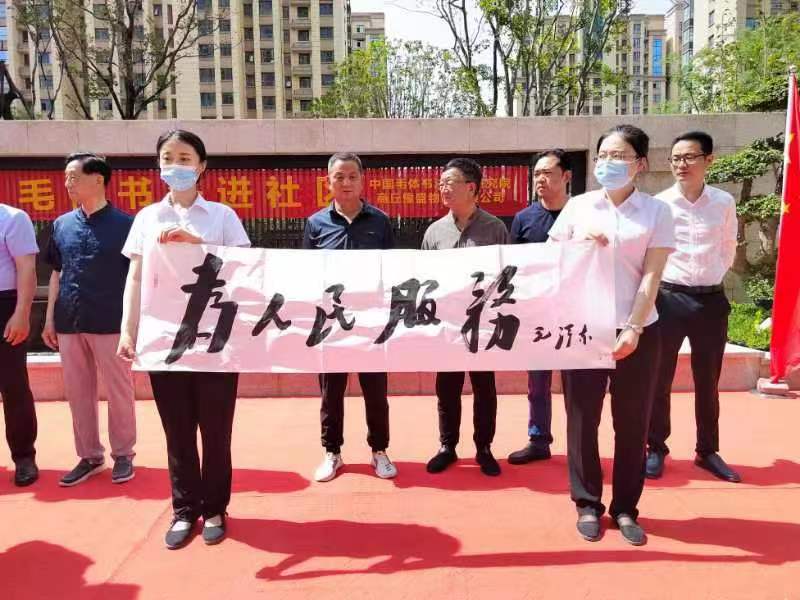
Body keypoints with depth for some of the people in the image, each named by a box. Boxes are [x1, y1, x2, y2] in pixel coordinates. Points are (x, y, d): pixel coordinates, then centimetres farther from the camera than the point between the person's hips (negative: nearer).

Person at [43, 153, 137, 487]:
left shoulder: (124, 224, -4)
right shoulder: (62, 224, 10)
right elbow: (57, 274, 15)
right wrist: (49, 319, 10)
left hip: (110, 323, -5)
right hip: (69, 323, 5)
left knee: (119, 390, 5)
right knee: (77, 392, 11)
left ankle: (123, 455, 20)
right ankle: (89, 456, 25)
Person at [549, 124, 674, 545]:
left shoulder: (657, 211, 3)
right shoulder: (578, 206, 5)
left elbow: (651, 275, -3)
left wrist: (633, 328, -12)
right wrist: (579, 245, -11)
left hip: (637, 330, 0)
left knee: (632, 422, 7)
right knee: (582, 418, 5)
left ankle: (626, 507, 22)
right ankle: (588, 503, 21)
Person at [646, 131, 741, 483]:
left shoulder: (724, 203, 4)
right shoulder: (658, 204, -5)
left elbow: (728, 249, 16)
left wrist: (712, 278, 8)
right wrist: (655, 284, -3)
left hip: (711, 299, 3)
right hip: (668, 298, -2)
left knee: (708, 382, 12)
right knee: (660, 379, 5)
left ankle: (708, 451, 27)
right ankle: (656, 448, 20)